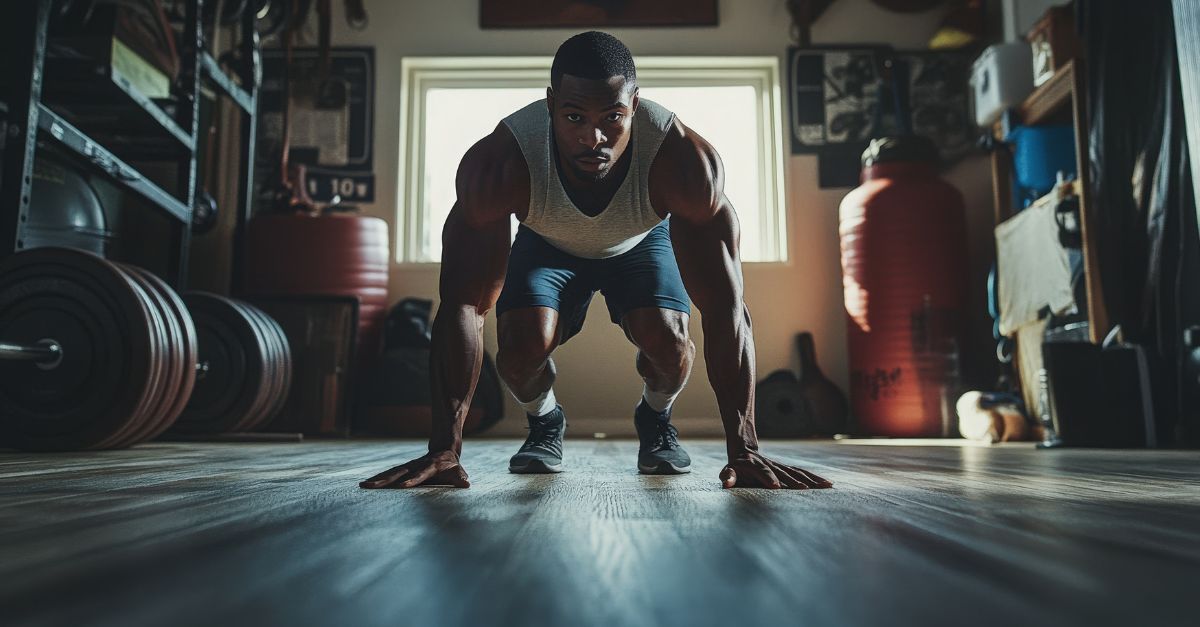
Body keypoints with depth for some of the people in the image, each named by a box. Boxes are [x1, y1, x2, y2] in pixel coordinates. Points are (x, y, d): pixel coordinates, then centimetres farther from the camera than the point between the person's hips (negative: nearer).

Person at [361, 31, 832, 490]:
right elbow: (463, 306, -37)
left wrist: (743, 450, -40)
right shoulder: (498, 164, -38)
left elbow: (725, 308, -37)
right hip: (547, 244, 0)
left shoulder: (683, 159, -39)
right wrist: (445, 450, -40)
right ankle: (544, 421, 12)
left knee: (665, 337, -25)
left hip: (642, 242, 0)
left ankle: (656, 417, 11)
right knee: (523, 342, -24)